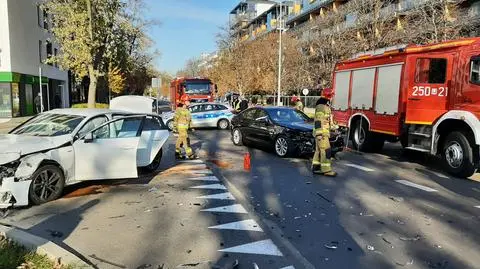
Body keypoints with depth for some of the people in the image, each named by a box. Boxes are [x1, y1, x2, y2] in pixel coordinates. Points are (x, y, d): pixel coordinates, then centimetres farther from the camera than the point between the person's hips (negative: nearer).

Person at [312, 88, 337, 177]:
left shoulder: (326, 107, 18)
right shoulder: (321, 107, -15)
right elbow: (318, 121, -21)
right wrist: (319, 133, -24)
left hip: (325, 133, 10)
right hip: (321, 133, -10)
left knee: (319, 150, 12)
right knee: (326, 151, -10)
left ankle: (315, 167, 17)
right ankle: (326, 170, -8)